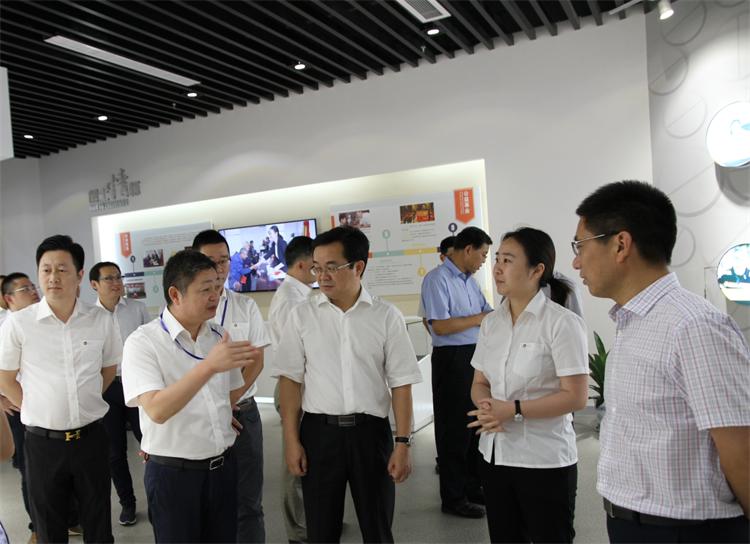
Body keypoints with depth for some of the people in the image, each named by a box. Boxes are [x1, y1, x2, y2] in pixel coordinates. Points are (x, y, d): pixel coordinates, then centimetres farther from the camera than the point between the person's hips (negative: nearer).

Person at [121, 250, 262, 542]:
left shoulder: (220, 336, 3)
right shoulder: (142, 342, -14)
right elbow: (157, 411, -27)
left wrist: (252, 367, -4)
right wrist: (209, 366, -35)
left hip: (223, 466, 5)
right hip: (173, 473, -5)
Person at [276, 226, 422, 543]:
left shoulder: (387, 316, -3)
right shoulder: (302, 316, -1)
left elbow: (401, 383, -1)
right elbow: (290, 378, 2)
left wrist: (403, 443, -5)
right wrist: (291, 440, -2)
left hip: (371, 431, 0)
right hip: (319, 431, 1)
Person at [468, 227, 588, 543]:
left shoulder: (562, 322, -14)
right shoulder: (491, 322, 4)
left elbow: (576, 397, -17)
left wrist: (514, 410, -21)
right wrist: (486, 407, -13)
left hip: (545, 460, -5)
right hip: (494, 454, 6)